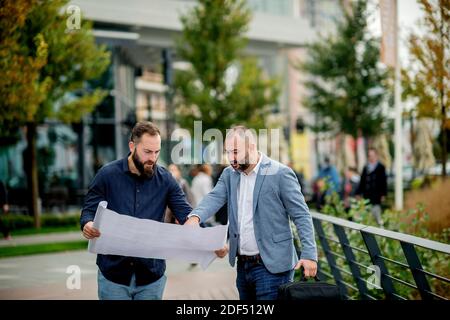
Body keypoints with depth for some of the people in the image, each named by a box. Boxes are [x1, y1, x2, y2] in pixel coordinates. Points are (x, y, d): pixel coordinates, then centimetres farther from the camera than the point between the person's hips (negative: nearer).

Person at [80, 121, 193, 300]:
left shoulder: (165, 179, 1)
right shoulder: (108, 174, -4)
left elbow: (187, 215, -4)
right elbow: (89, 210, -1)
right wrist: (87, 225, -26)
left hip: (151, 273, 2)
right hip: (113, 272, -2)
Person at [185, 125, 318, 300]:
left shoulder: (280, 173, -9)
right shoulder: (229, 174, 9)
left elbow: (301, 215, -9)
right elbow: (214, 198, -6)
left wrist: (309, 254, -18)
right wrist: (195, 216, -28)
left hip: (271, 265, -6)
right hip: (243, 265, 6)